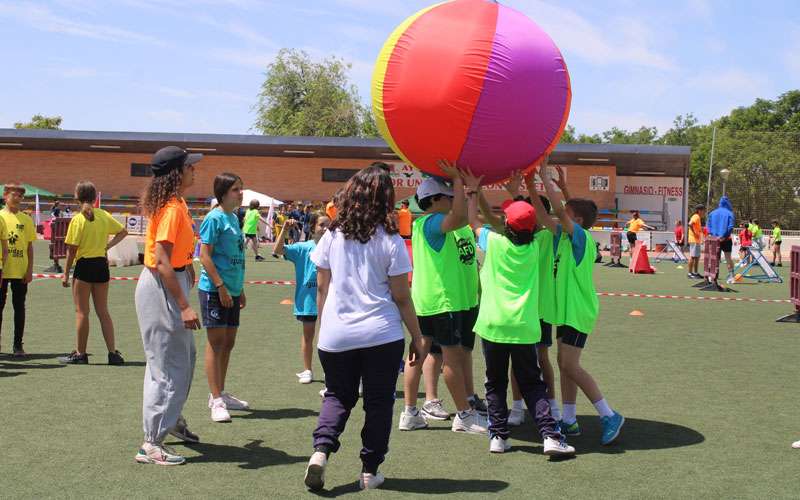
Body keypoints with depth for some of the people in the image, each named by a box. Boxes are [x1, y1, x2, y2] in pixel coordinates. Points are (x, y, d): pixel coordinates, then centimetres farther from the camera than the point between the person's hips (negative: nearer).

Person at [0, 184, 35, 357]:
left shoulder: (26, 219, 5)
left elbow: (29, 247, 7)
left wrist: (30, 270, 0)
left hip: (20, 271, 1)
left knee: (19, 307, 4)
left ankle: (18, 345, 11)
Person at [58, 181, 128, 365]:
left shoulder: (78, 219, -11)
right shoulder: (104, 215, 4)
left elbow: (72, 250, -11)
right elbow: (123, 231, 14)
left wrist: (66, 274, -5)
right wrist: (108, 245, 8)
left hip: (84, 266, -5)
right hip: (102, 265, 5)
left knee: (82, 312, 4)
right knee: (103, 311, 11)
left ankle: (80, 354, 10)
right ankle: (113, 352, 8)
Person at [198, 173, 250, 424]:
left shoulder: (234, 218, 14)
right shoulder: (214, 218, -11)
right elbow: (205, 255, -16)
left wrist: (240, 289, 20)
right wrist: (221, 286, -20)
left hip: (231, 291, 9)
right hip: (214, 290, -8)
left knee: (228, 343, 14)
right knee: (216, 343, -4)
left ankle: (220, 394, 25)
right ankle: (216, 401, 0)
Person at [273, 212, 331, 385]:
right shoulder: (303, 248, -6)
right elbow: (278, 250, -14)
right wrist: (284, 230, -24)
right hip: (308, 298, -1)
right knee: (308, 334, 12)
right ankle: (307, 370, 25)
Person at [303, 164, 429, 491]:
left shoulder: (332, 236, 1)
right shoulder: (390, 240, -7)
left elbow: (322, 288, 6)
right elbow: (401, 297, -6)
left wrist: (322, 327, 18)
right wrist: (418, 338, 3)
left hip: (336, 336, 3)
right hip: (382, 335, -2)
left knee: (338, 396, 18)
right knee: (378, 402, 11)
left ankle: (321, 449, -3)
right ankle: (369, 471, 15)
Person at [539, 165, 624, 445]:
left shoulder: (580, 237, -15)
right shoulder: (565, 237, 9)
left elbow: (559, 212, -28)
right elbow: (544, 218, 12)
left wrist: (546, 178, -23)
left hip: (578, 311, -9)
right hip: (567, 309, 9)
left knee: (570, 366, -10)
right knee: (565, 364, 11)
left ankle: (609, 416, -3)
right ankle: (568, 421, 17)